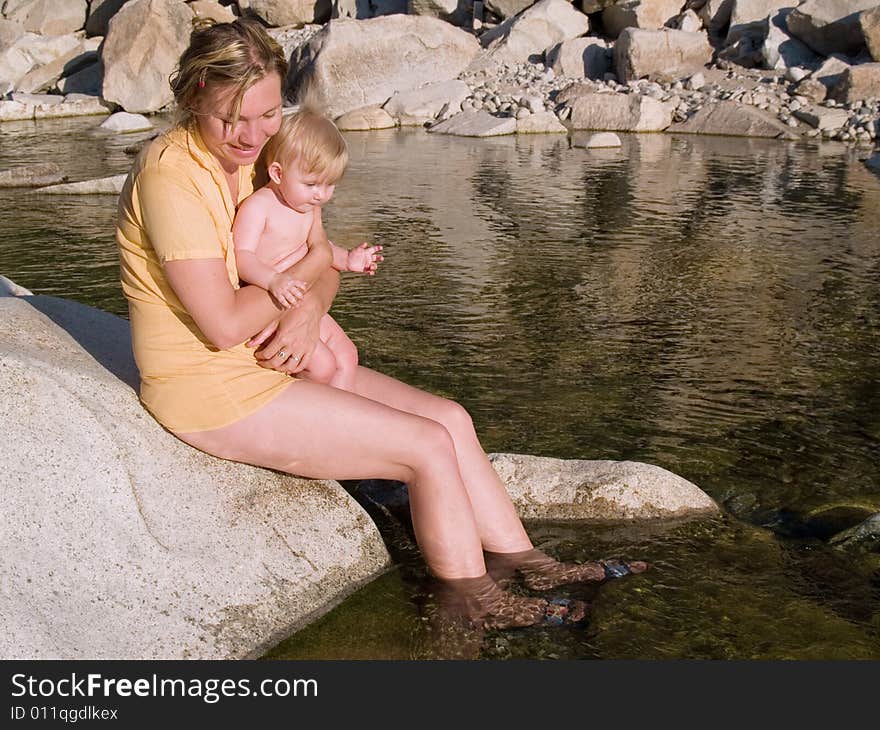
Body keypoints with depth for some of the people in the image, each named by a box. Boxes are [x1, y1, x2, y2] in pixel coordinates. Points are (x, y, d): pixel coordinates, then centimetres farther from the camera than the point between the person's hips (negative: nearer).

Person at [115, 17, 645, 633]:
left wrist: (308, 310, -16)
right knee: (429, 447, -12)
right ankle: (476, 606, 6)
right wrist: (297, 279, -10)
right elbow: (224, 324, -25)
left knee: (449, 418, 2)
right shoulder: (172, 176, -21)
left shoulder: (267, 154, 5)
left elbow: (323, 266, 7)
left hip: (274, 363, 8)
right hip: (213, 393, -8)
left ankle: (523, 563, 13)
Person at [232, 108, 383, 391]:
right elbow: (242, 256, -26)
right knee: (322, 365, -17)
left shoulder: (310, 207, 10)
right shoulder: (257, 207, -17)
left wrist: (346, 259, 9)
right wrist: (274, 280, -43)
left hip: (304, 305, 9)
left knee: (346, 354, 0)